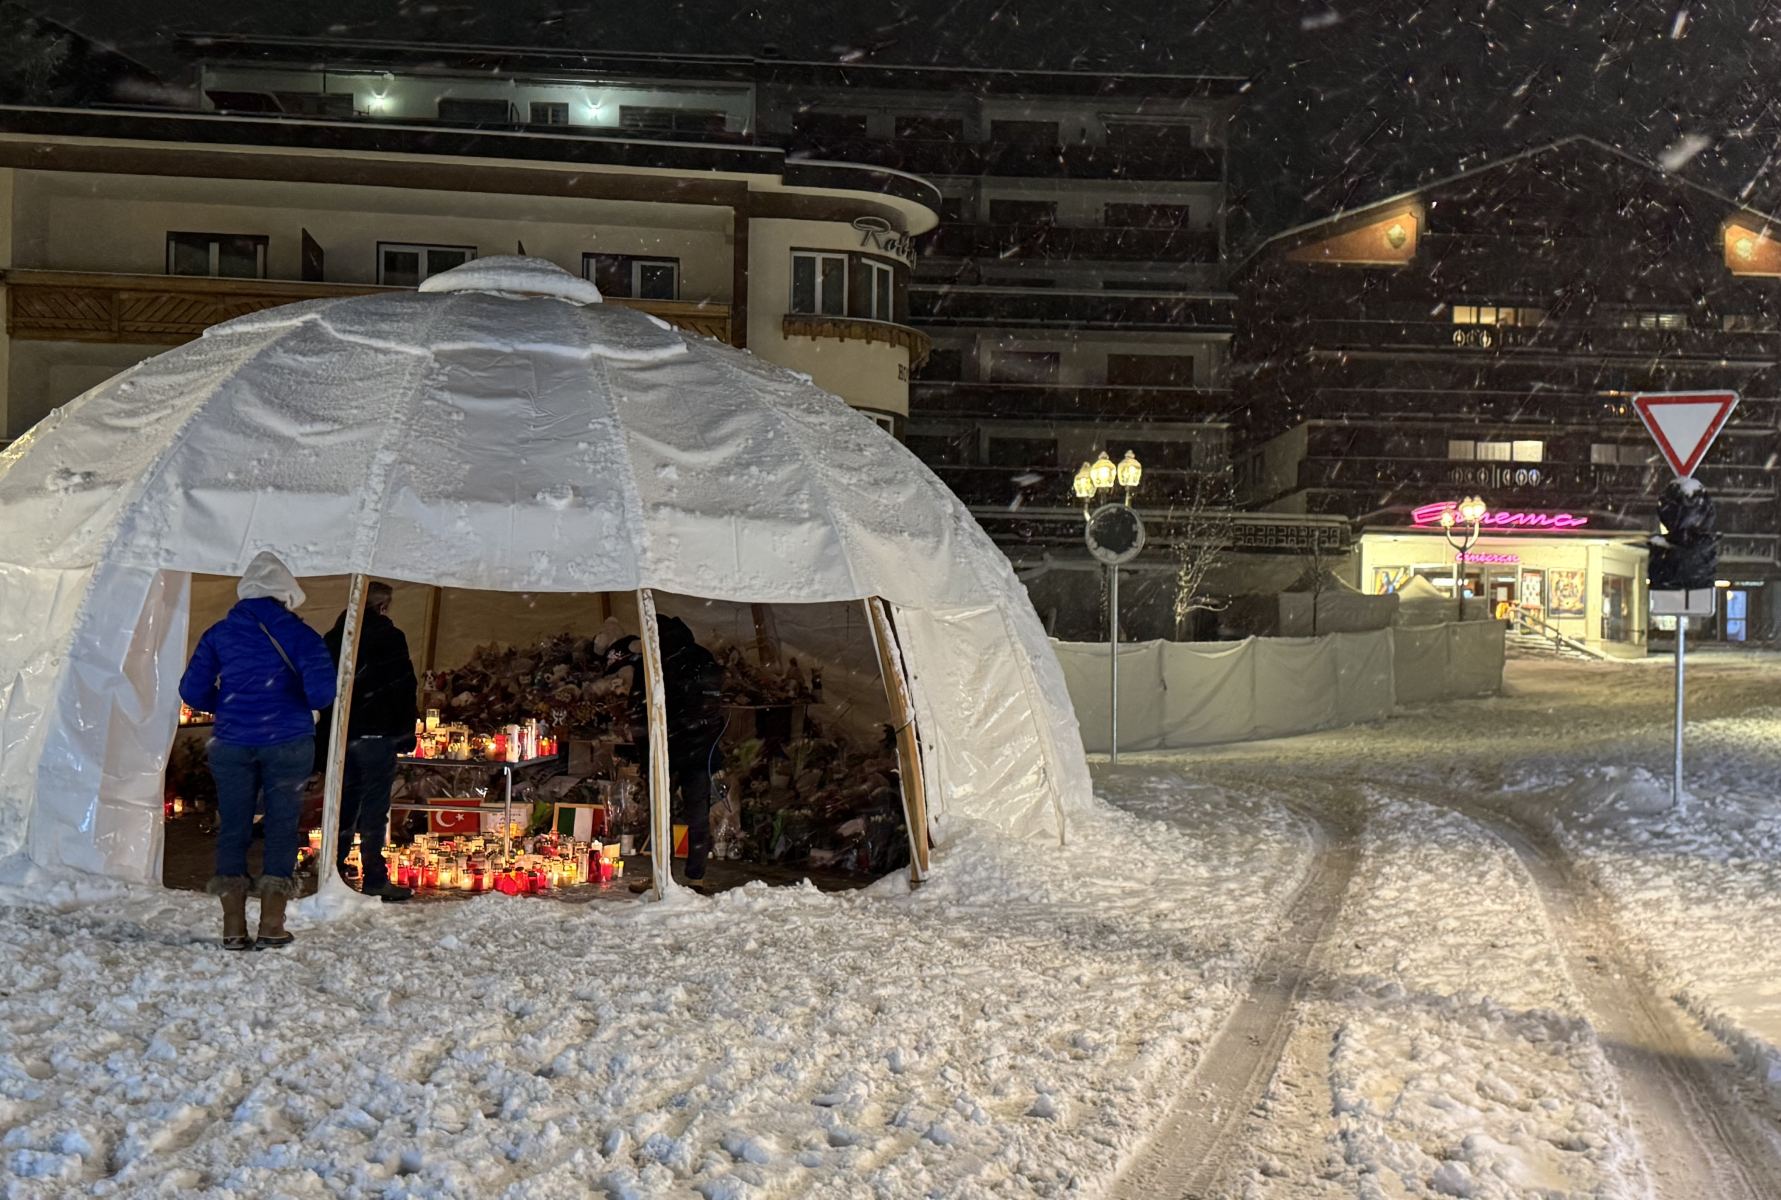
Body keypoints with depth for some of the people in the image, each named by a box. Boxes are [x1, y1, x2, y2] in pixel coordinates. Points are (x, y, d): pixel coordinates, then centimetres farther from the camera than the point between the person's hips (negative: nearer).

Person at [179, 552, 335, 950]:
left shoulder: (219, 634, 7)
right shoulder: (299, 633, -1)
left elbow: (192, 690, 3)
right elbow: (321, 689, -13)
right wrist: (306, 708, 9)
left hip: (232, 743, 2)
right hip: (287, 742, -2)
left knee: (232, 827, 7)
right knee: (281, 825, 5)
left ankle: (234, 927, 5)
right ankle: (272, 924, 3)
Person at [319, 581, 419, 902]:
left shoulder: (334, 638, 11)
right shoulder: (389, 637, -8)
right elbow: (405, 688, -9)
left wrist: (327, 735, 20)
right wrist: (406, 733, 0)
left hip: (340, 735, 6)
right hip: (376, 734, -6)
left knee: (344, 804, 14)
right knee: (374, 809, -3)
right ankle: (374, 879, -2)